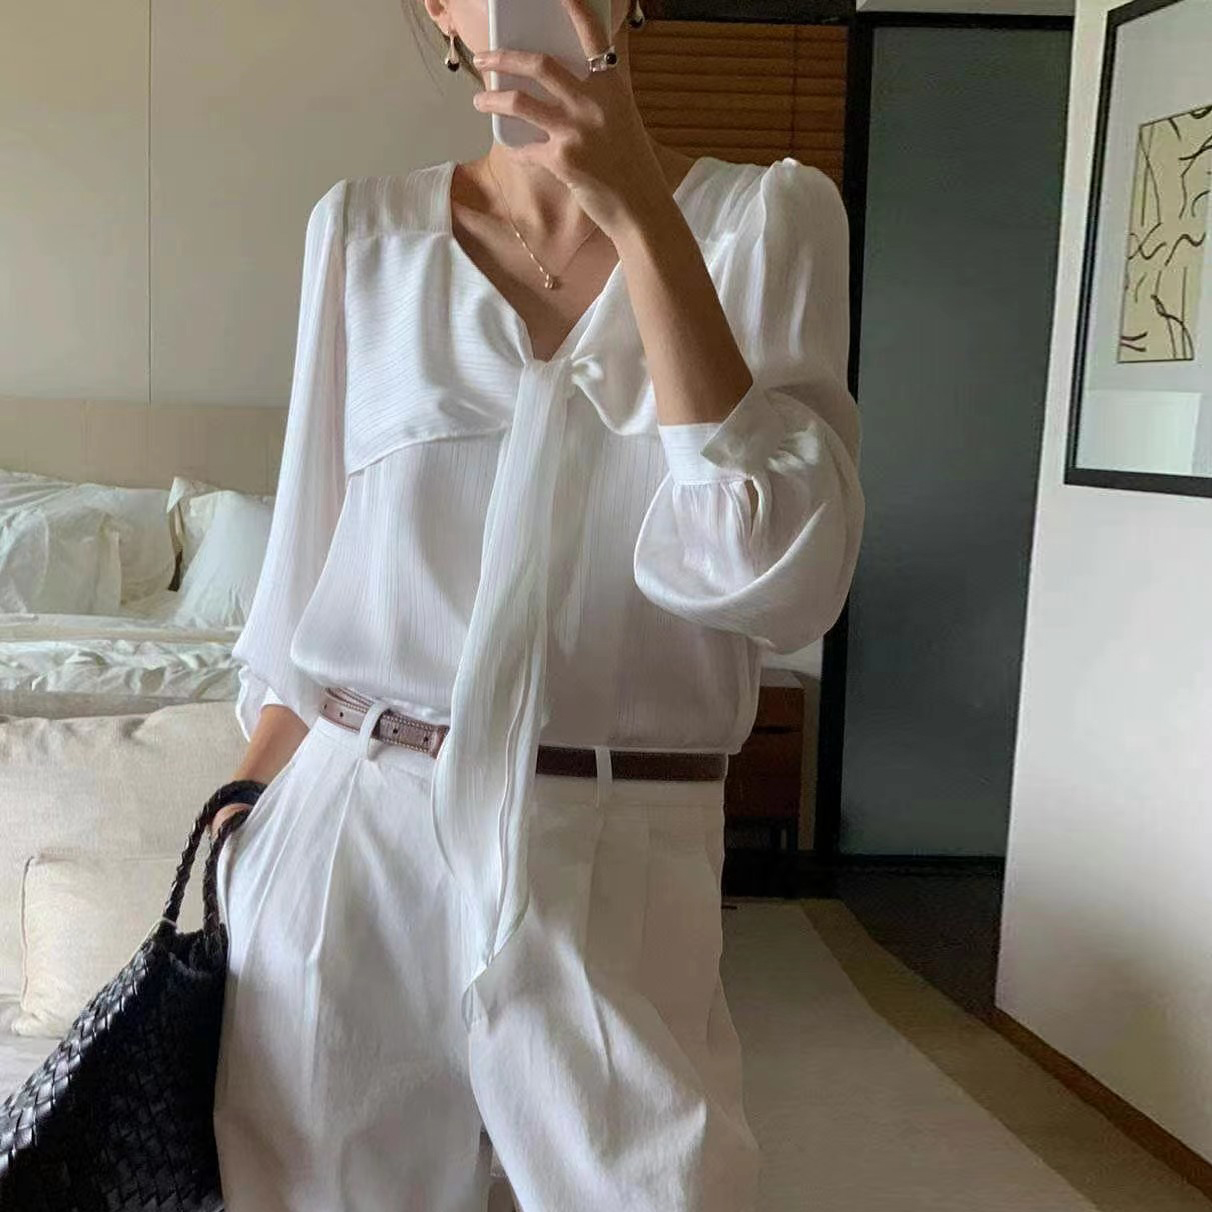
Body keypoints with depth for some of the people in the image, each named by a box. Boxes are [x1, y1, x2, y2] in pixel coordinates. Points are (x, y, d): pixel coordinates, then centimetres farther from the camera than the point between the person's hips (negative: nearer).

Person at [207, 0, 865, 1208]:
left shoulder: (768, 218, -2)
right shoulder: (364, 229, 3)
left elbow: (780, 576, -16)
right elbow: (310, 563, 9)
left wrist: (640, 213, -19)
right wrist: (238, 825, 11)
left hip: (616, 860, -1)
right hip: (345, 837, 2)